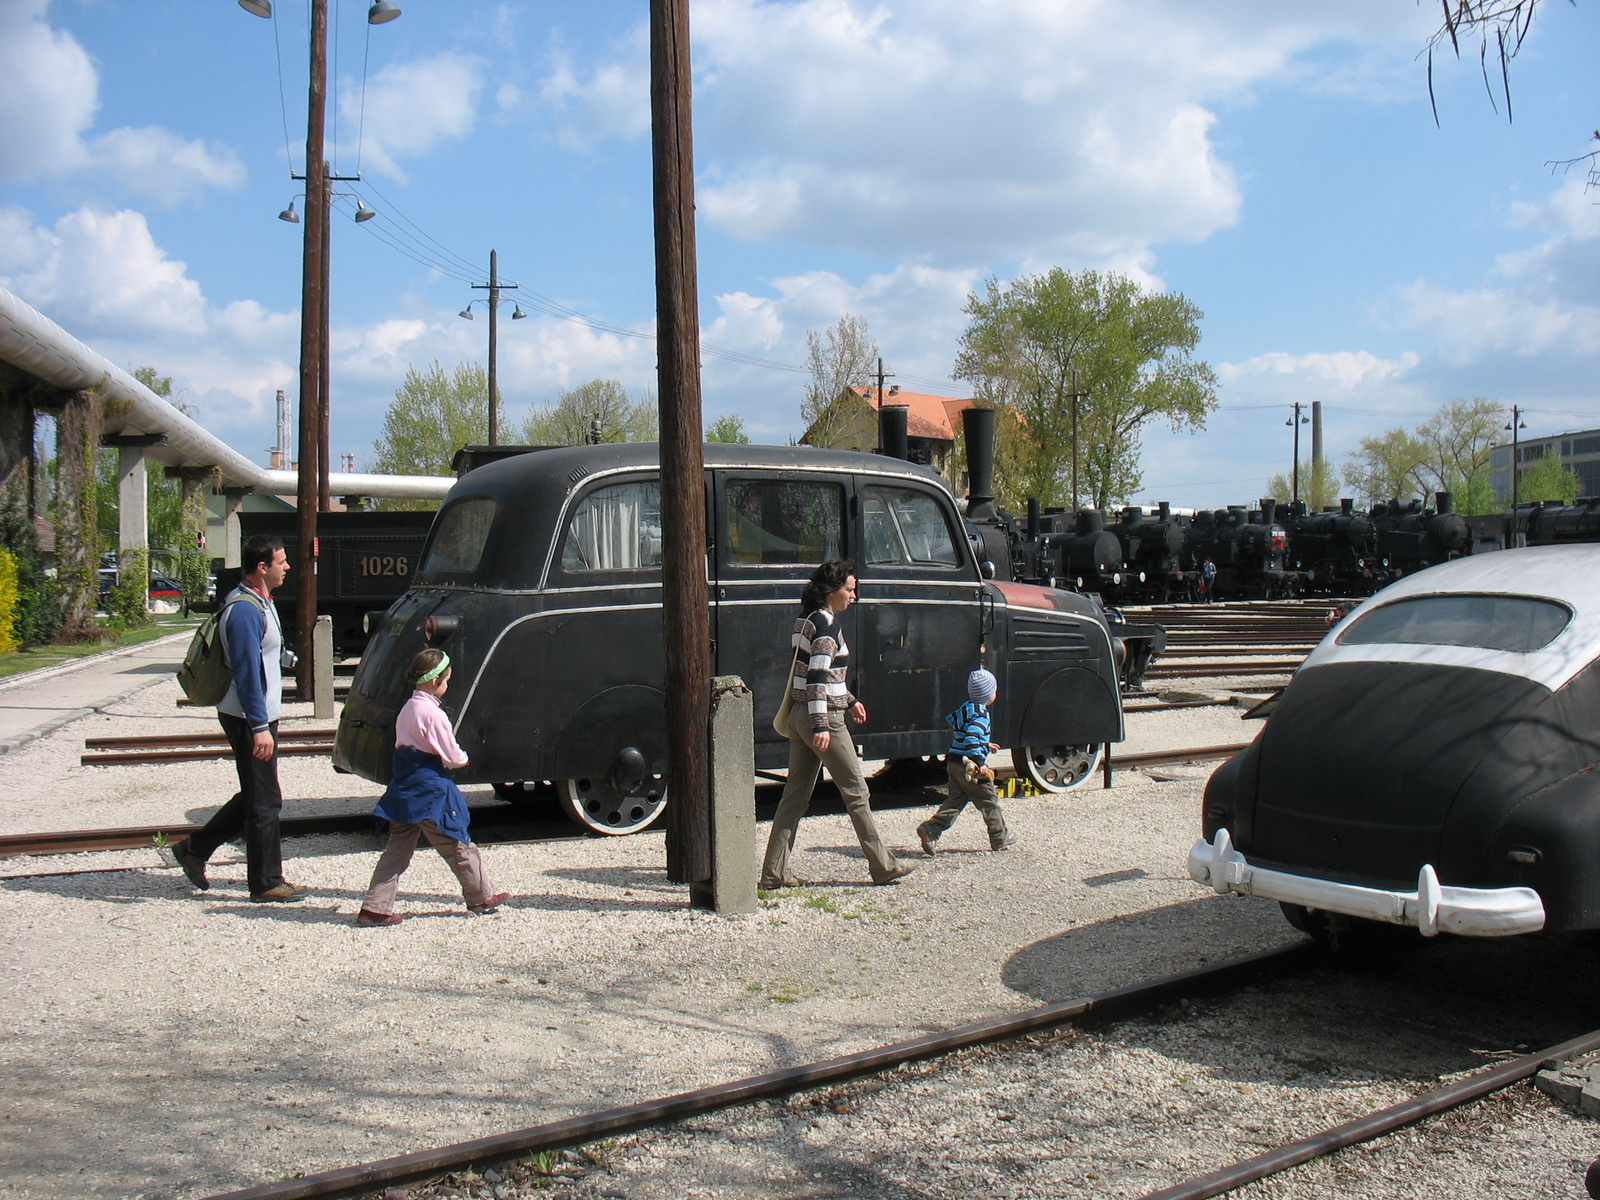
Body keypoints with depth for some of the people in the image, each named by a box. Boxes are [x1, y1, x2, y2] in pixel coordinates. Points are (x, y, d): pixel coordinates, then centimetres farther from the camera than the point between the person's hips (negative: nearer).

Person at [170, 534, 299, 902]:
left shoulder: (261, 602, 12)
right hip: (249, 718, -10)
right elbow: (246, 672, -25)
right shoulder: (245, 610, -21)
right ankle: (266, 883, 9)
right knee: (264, 801, -1)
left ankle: (195, 850, 27)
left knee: (255, 796, 18)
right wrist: (259, 727, -26)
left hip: (260, 715, 10)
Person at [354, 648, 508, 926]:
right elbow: (451, 757, -15)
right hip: (431, 792, -8)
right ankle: (482, 898, 19)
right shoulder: (433, 714, -17)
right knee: (458, 846, 6)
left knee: (397, 849, 10)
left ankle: (375, 907, 6)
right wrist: (463, 758, 8)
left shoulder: (406, 710, 9)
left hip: (404, 789, 8)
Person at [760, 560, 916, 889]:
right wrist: (821, 726, -25)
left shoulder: (805, 620, 14)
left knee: (795, 795, 9)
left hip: (798, 714, 9)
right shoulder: (827, 624, -14)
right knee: (856, 792, 1)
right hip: (822, 716, -9)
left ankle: (774, 872, 8)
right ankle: (883, 866, 10)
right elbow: (818, 677, -21)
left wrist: (849, 701, 29)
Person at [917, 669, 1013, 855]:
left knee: (956, 800, 11)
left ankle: (930, 830, -2)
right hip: (969, 767, -8)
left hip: (953, 763, 8)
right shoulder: (980, 714, -16)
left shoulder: (966, 708, 12)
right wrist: (980, 763, -30)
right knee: (989, 801, 7)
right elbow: (972, 738, -29)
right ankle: (1000, 838, 18)